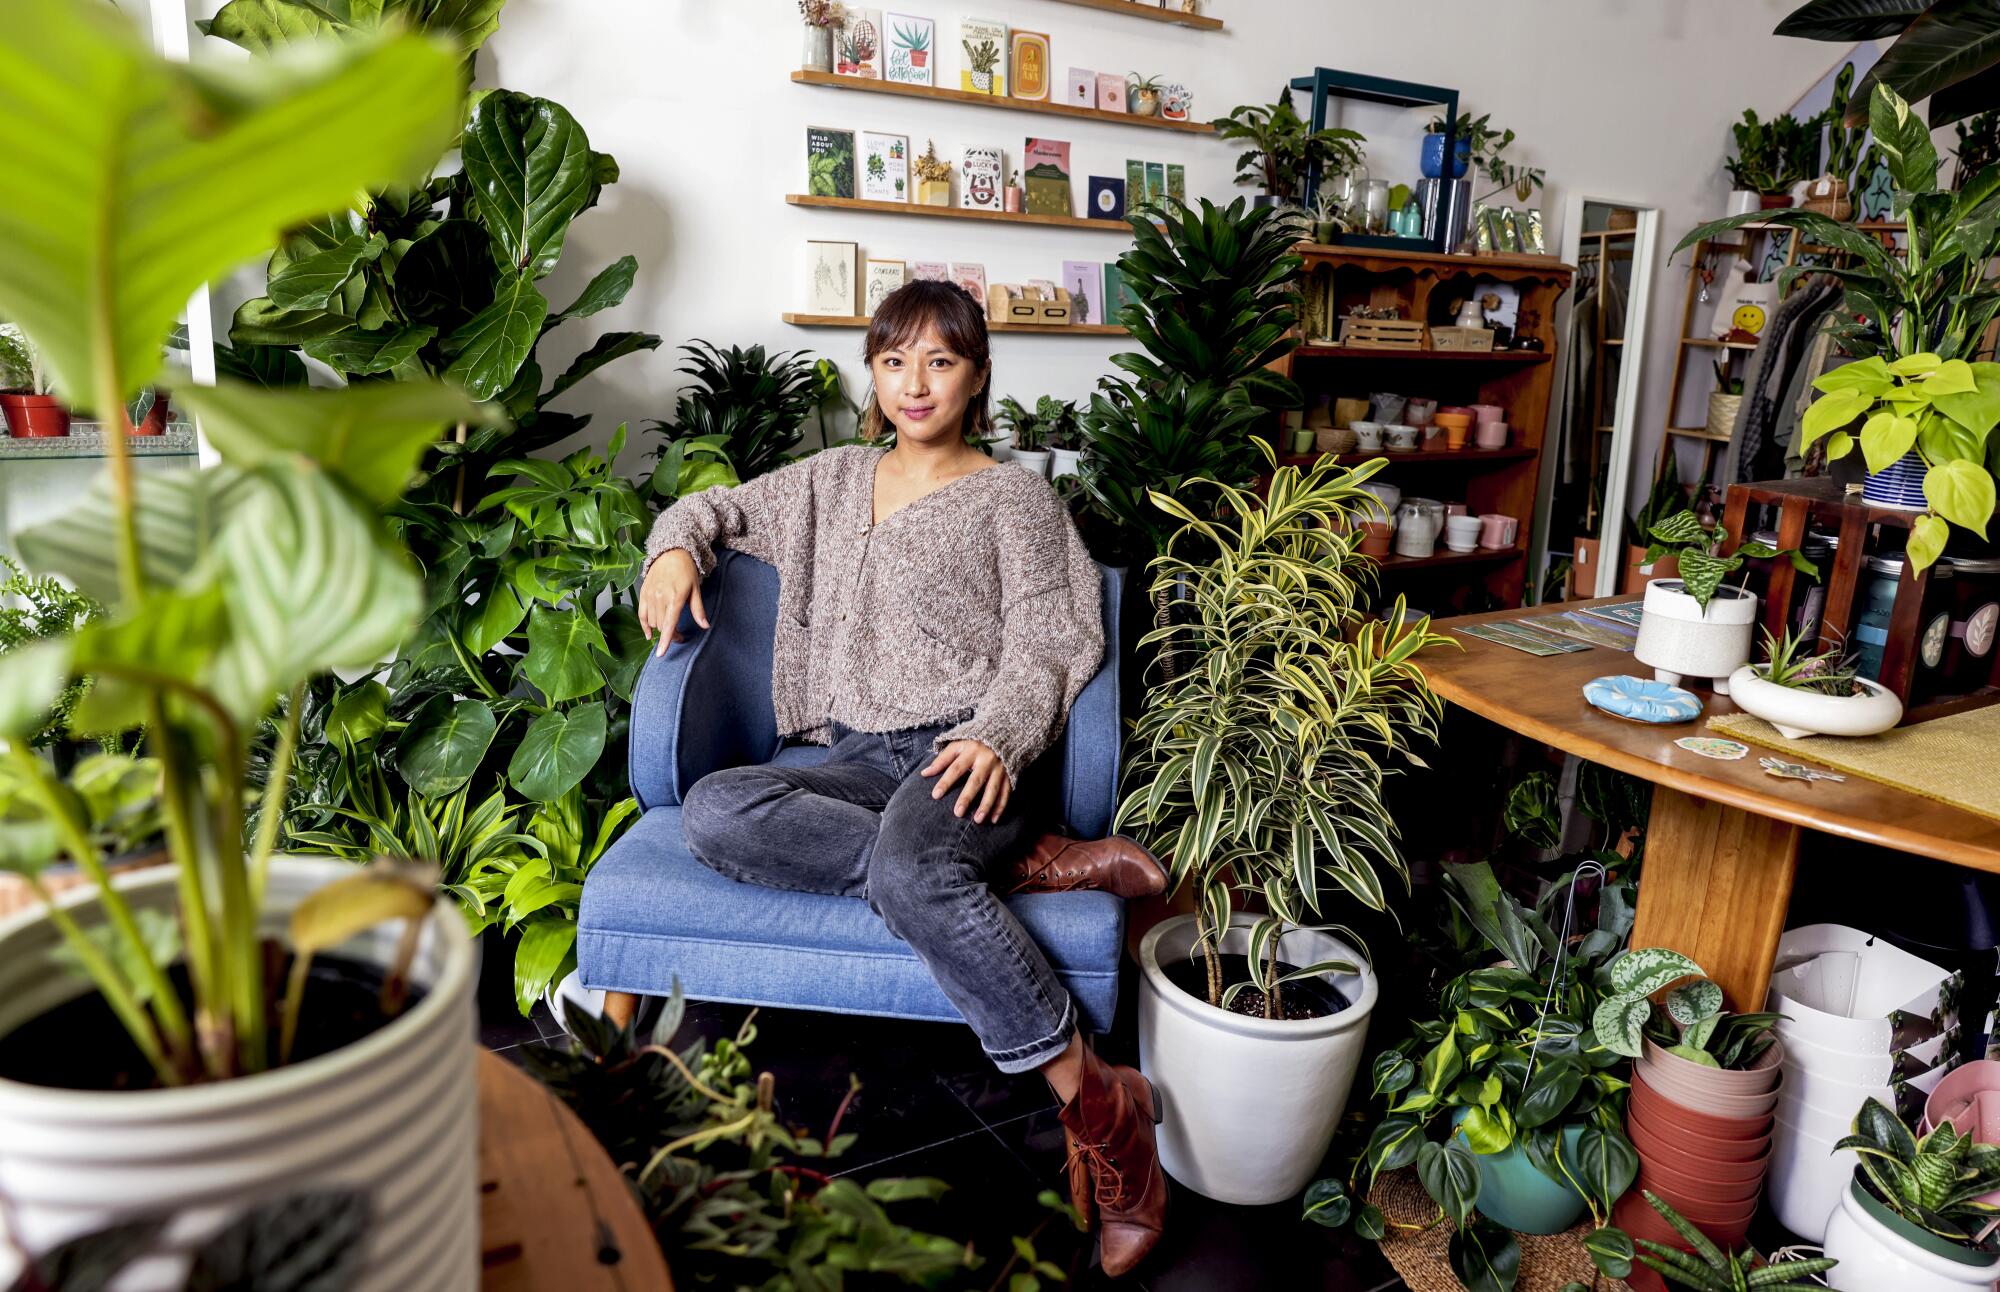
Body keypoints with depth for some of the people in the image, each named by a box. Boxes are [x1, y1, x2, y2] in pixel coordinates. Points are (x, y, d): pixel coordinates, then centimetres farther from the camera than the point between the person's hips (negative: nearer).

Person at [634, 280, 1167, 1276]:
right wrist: (675, 547, 8)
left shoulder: (1014, 497, 9)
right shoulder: (833, 480, 22)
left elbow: (1048, 644, 0)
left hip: (967, 751, -4)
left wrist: (995, 734, -19)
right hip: (859, 758, 5)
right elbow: (716, 508, 33)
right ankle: (1028, 862, -26)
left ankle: (1099, 1102, -25)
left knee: (907, 867, -39)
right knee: (714, 811, -29)